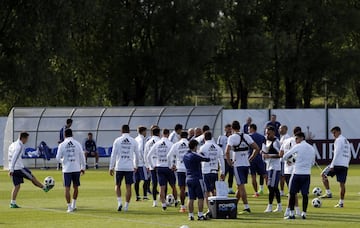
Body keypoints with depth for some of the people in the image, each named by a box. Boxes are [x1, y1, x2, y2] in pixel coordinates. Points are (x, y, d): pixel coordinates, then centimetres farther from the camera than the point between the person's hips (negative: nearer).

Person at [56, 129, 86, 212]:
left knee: (67, 188, 1)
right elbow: (82, 156, 4)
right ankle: (73, 205, 24)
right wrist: (83, 168, 14)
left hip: (67, 169, -2)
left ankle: (69, 207, -4)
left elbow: (58, 158, -3)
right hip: (76, 169, 2)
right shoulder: (77, 144, 1)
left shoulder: (62, 145, -4)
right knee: (75, 187, 17)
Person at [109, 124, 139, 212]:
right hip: (130, 168, 1)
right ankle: (126, 206, 3)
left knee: (117, 185, 14)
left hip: (119, 167, -1)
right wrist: (135, 166, 24)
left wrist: (111, 167, 2)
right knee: (128, 187, 5)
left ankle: (119, 202, -3)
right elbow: (137, 155, 10)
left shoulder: (117, 141, -1)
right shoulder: (133, 141, 3)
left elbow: (113, 155, -2)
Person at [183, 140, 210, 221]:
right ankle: (200, 215, 1)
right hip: (197, 178, -7)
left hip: (189, 179, 7)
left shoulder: (185, 156, 9)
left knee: (191, 198, 8)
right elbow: (207, 159, -14)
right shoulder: (195, 155, -15)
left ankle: (190, 215, 6)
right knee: (200, 198, 2)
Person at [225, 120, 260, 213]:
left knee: (241, 186, -5)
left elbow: (227, 151, -22)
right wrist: (250, 159, 12)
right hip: (246, 164, 6)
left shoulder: (232, 137, -10)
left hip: (238, 164, -6)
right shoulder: (246, 136, 6)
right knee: (240, 186, 16)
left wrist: (229, 162, -7)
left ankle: (246, 207, -10)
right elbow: (256, 148, 6)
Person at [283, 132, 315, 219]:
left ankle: (291, 214, 2)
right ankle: (304, 213, 4)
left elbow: (285, 156, 0)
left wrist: (286, 160, 21)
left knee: (292, 193, 4)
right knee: (305, 194, 6)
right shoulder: (311, 148, 10)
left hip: (297, 173, -4)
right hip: (307, 174, 4)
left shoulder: (298, 147, -6)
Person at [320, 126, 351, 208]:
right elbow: (349, 155, 23)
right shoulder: (346, 141, 20)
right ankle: (341, 202, 5)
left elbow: (337, 153, -15)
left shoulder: (338, 140, -7)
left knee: (323, 174, 4)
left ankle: (328, 193, -4)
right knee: (342, 183, 6)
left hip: (337, 164, -8)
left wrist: (332, 165, -16)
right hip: (345, 166, 8)